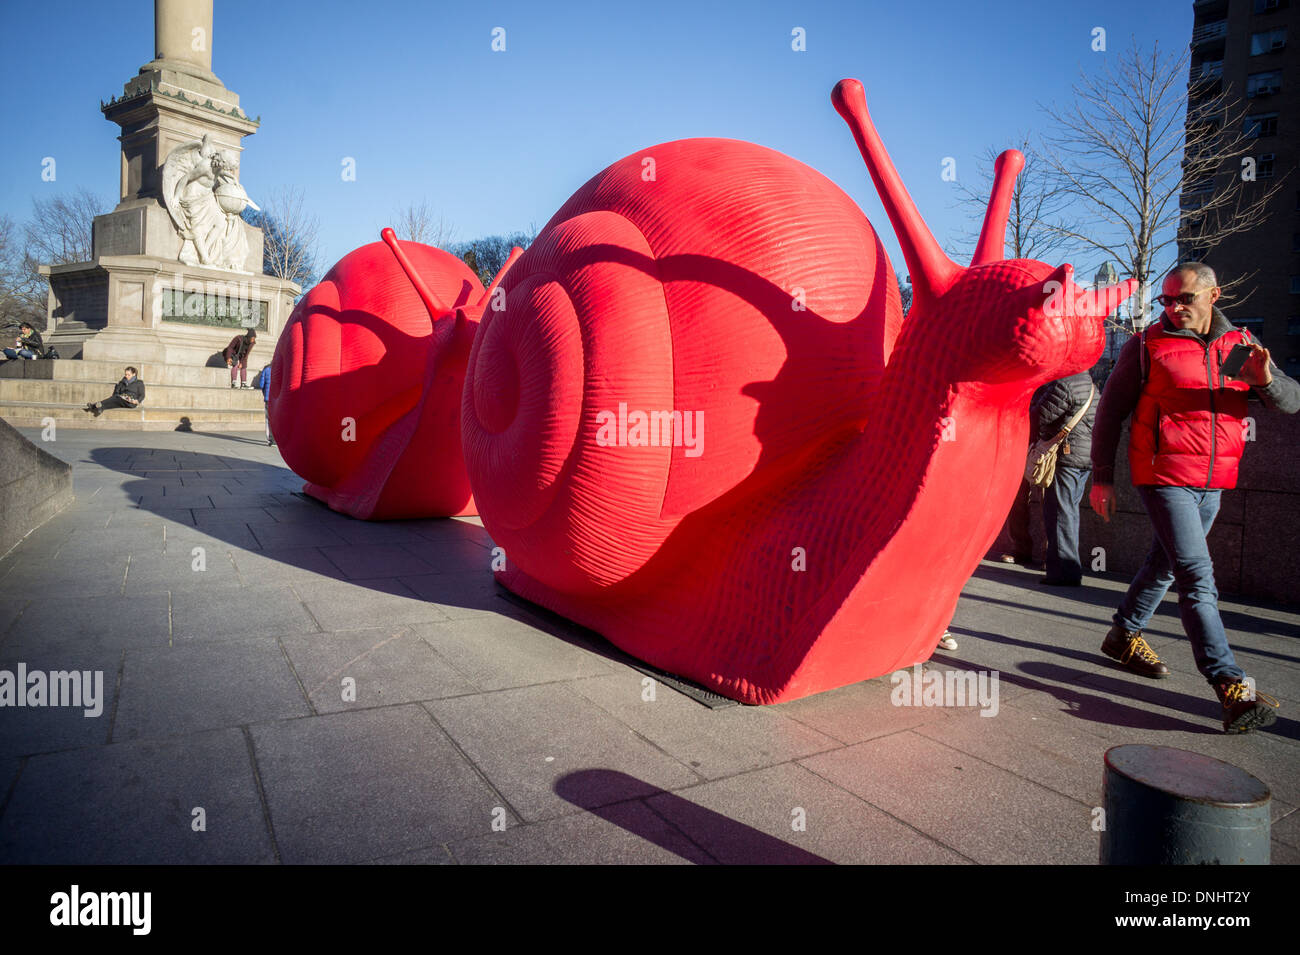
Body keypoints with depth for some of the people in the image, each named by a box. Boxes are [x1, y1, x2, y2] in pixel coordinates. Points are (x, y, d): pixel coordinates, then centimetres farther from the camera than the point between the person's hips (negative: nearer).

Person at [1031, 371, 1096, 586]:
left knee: (1059, 511, -5)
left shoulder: (1063, 384, -16)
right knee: (1070, 510, 15)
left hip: (1066, 455, -10)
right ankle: (1071, 569, 22)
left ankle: (1064, 570, -4)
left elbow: (1040, 415, -16)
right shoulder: (1086, 380, 16)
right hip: (1087, 456, 10)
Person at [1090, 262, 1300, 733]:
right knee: (1197, 576, -13)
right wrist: (1102, 477, -4)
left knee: (1166, 564, 17)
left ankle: (1124, 634, 36)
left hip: (1213, 481, 6)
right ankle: (1231, 687, -16)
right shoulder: (1147, 346, -3)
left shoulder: (1239, 344, 10)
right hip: (1164, 477, -5)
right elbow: (1109, 413, -1)